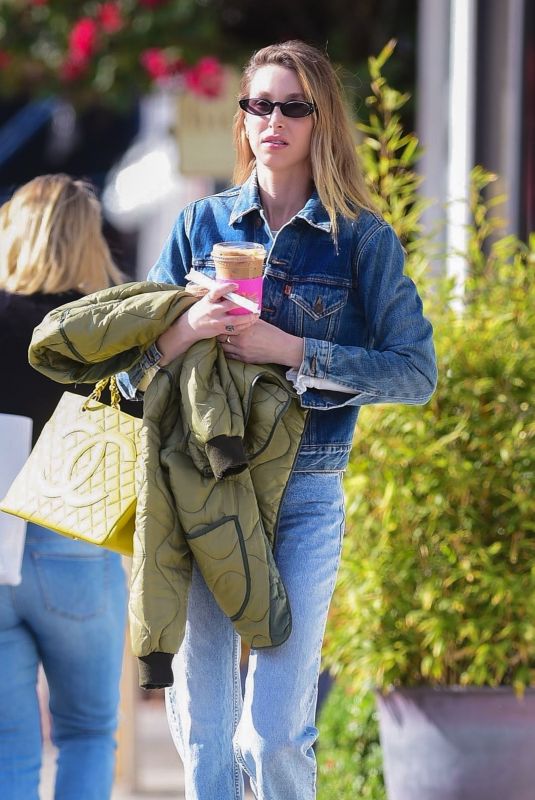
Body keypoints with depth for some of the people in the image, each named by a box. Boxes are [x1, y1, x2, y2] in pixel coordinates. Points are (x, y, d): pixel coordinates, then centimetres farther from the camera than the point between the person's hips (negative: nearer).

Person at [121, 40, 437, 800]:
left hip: (304, 499, -3)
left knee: (271, 734, -9)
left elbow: (417, 372, -7)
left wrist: (290, 351, -16)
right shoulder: (202, 225, 9)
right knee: (201, 728, 4)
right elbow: (132, 365, 7)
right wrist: (185, 330, -16)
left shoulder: (362, 239, 1)